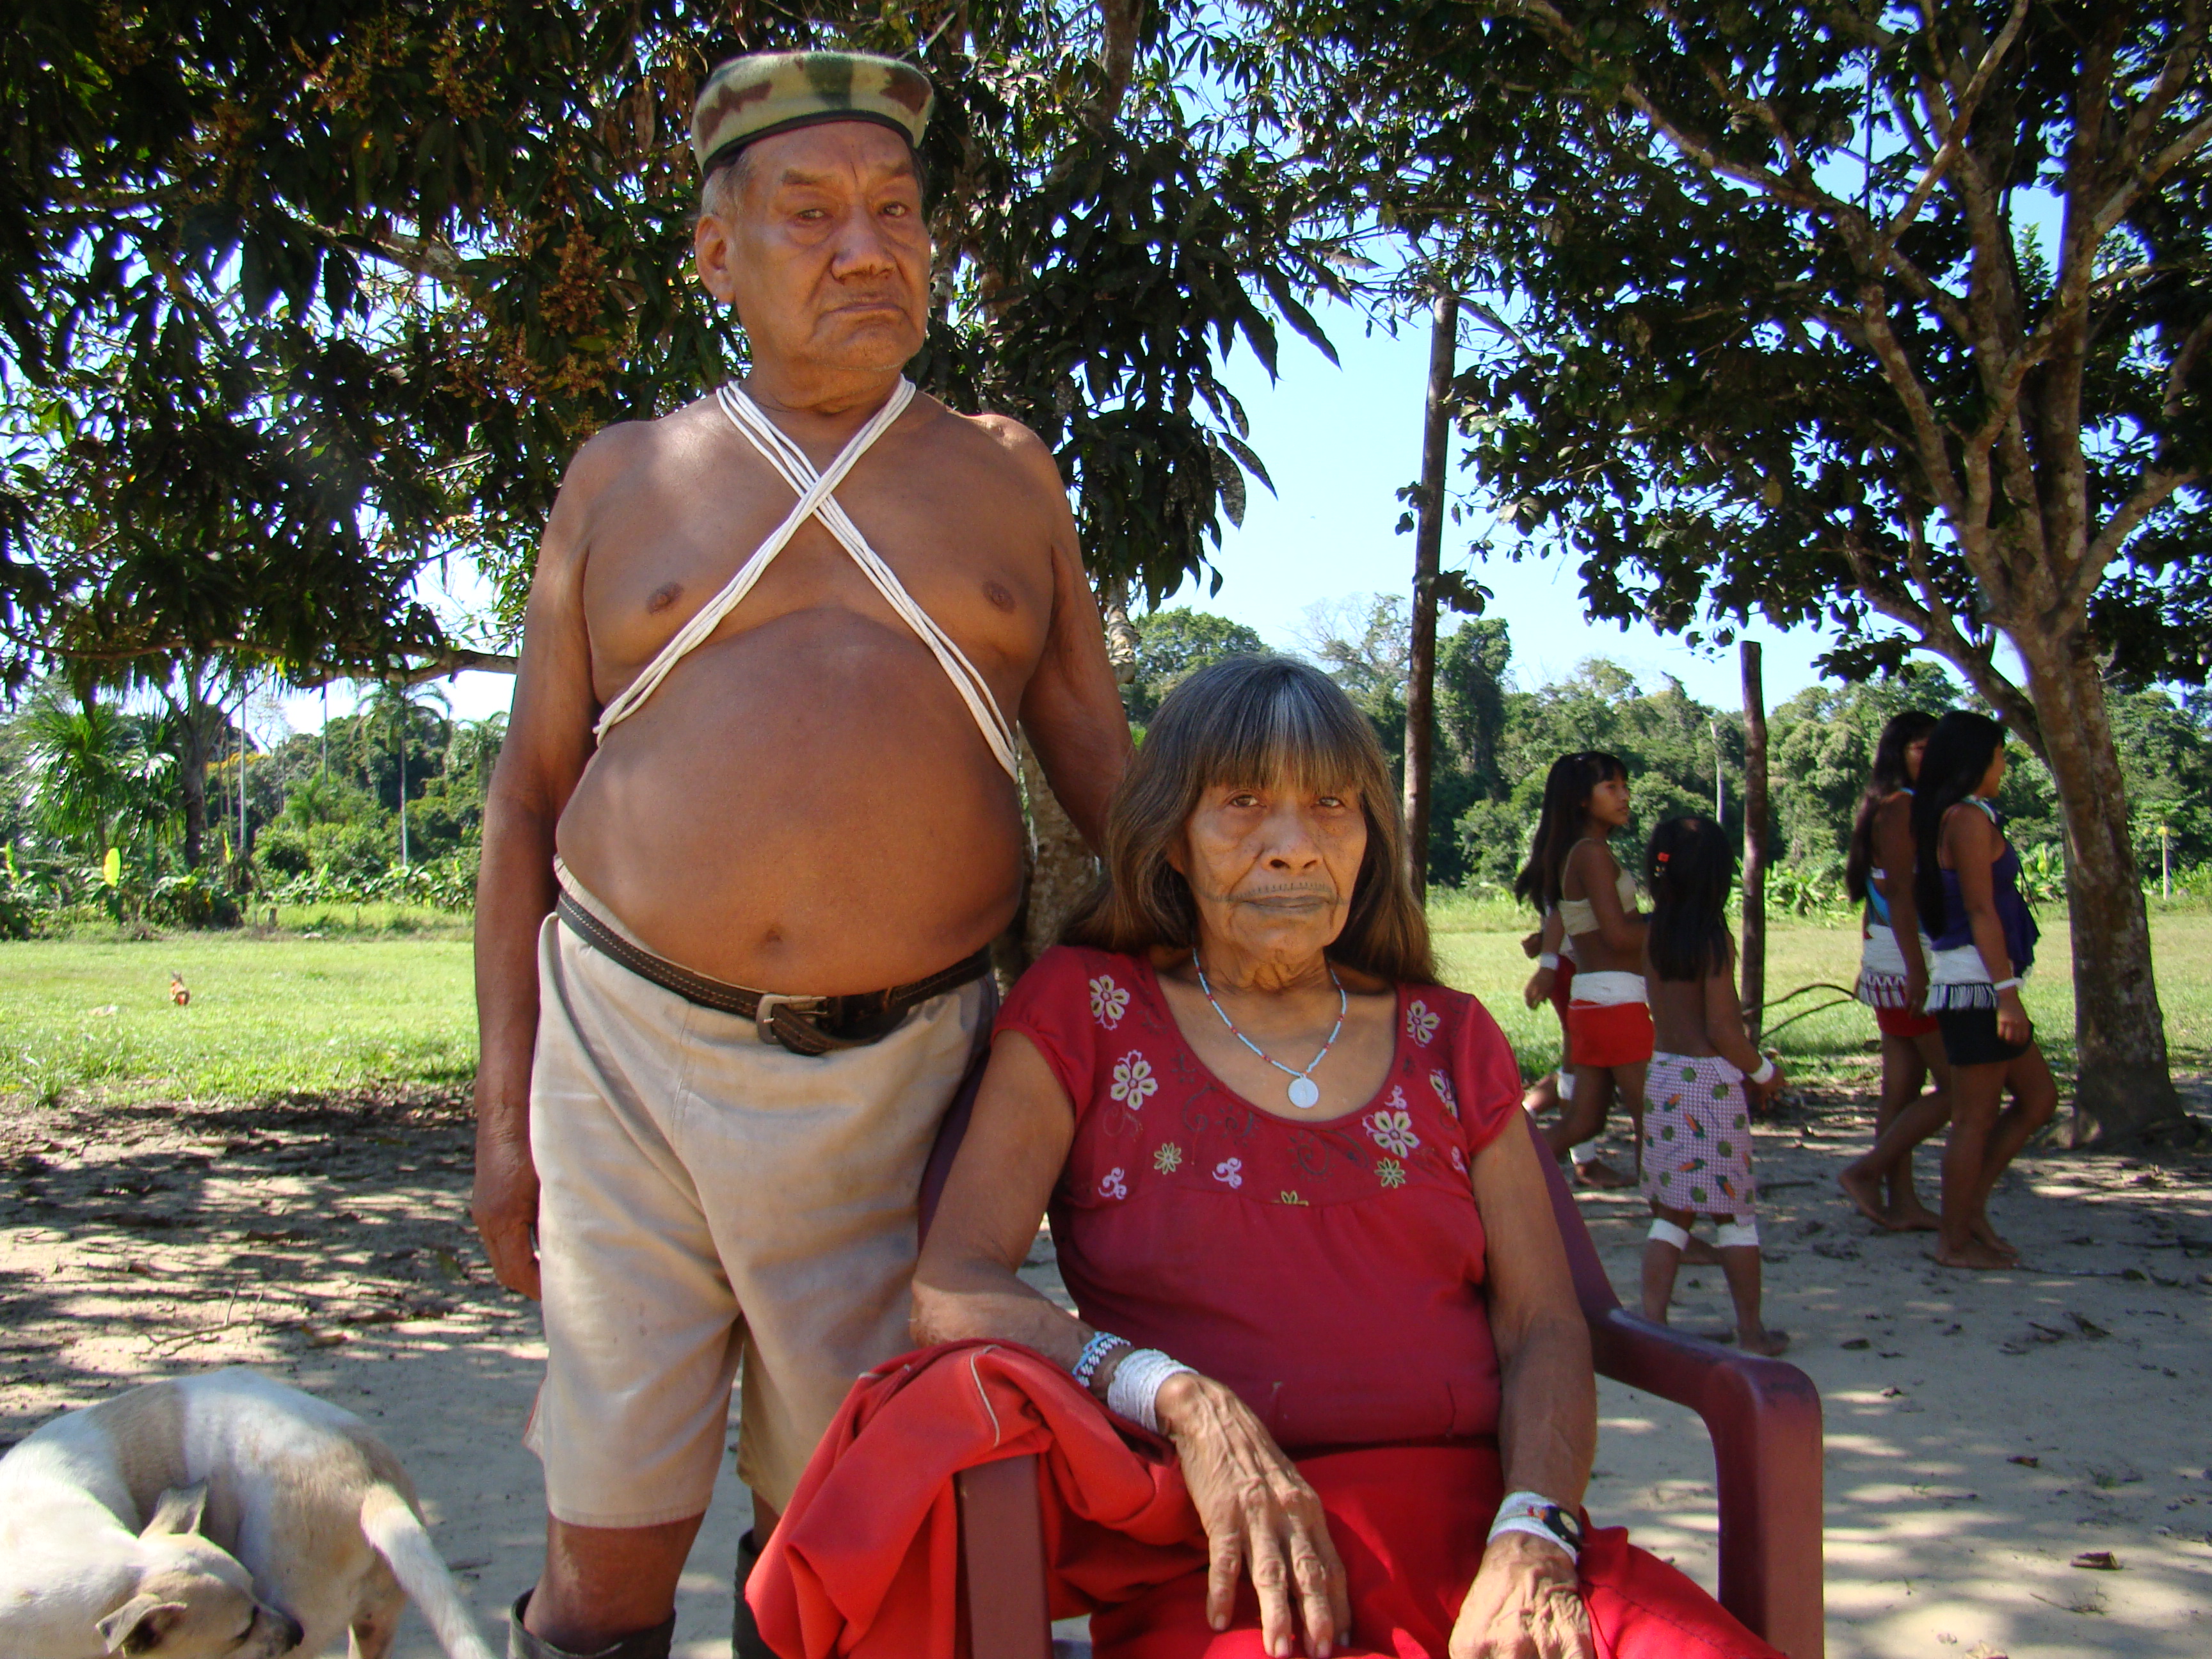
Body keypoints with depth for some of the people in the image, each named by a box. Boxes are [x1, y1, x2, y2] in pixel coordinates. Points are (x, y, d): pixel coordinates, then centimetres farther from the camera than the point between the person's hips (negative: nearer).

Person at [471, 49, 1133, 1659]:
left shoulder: (1004, 474, 10)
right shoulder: (626, 479, 9)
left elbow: (1104, 772, 12)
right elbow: (530, 798, 9)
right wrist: (505, 1106, 4)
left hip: (895, 1067, 0)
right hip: (629, 1044, 0)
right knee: (612, 1529, 5)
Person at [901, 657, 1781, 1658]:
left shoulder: (1450, 1040, 18)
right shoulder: (1083, 1009, 9)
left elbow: (1544, 1327, 10)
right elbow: (950, 1290, -2)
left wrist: (1531, 1541, -9)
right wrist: (1184, 1404, -17)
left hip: (1479, 1529, 3)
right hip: (1222, 1566, -2)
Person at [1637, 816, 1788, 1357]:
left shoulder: (1652, 934, 3)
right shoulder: (1715, 939, -14)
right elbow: (1721, 1029, -16)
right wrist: (1764, 1072, 1)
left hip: (1662, 1075, 5)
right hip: (1711, 1081, -5)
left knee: (1670, 1210, 11)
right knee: (1734, 1211, 7)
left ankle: (1651, 1320, 7)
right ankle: (1752, 1330, 15)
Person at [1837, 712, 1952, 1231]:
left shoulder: (1895, 807, 15)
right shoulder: (1901, 807, -14)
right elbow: (1901, 894, -20)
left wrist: (1867, 964, 19)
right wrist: (1918, 973, -24)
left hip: (1887, 964, 10)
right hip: (1906, 961, -10)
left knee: (1903, 1086, 10)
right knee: (1956, 1087, -6)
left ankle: (1902, 1202, 14)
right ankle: (1866, 1173, -3)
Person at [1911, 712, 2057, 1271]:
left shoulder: (1945, 819, 15)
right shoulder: (1970, 819, -14)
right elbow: (1981, 912, -19)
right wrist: (2006, 992, -21)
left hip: (1965, 983, 10)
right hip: (1975, 982, -10)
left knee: (2039, 1097, 16)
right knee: (1975, 1120, -1)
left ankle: (1971, 1206, 20)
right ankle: (1955, 1241, 8)